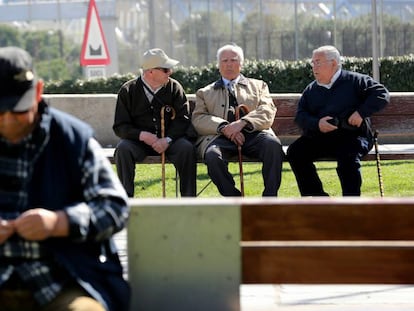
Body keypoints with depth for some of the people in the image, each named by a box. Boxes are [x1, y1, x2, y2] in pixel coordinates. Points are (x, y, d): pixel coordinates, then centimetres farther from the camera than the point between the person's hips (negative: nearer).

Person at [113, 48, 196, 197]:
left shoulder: (174, 87, 2)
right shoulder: (128, 90, -1)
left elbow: (183, 119, -3)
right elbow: (120, 126, -3)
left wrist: (167, 140, -21)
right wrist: (141, 135, -22)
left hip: (169, 140, 1)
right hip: (138, 141, -1)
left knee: (187, 148, -28)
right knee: (123, 149, -31)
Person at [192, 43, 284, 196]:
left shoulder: (258, 85, 26)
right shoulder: (205, 92, 26)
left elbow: (267, 111, 7)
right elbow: (198, 120, 9)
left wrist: (242, 122, -13)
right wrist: (223, 127, -11)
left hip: (253, 133, 0)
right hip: (220, 136, 0)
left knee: (273, 144, -33)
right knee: (213, 155, -35)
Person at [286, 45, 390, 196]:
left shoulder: (355, 81, 4)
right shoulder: (310, 90, 18)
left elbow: (382, 94, -3)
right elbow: (300, 116, 10)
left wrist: (361, 113, -15)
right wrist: (316, 123, -13)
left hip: (353, 136, -5)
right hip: (319, 138, 5)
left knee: (348, 157, -36)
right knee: (294, 152, -18)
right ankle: (319, 199, -13)